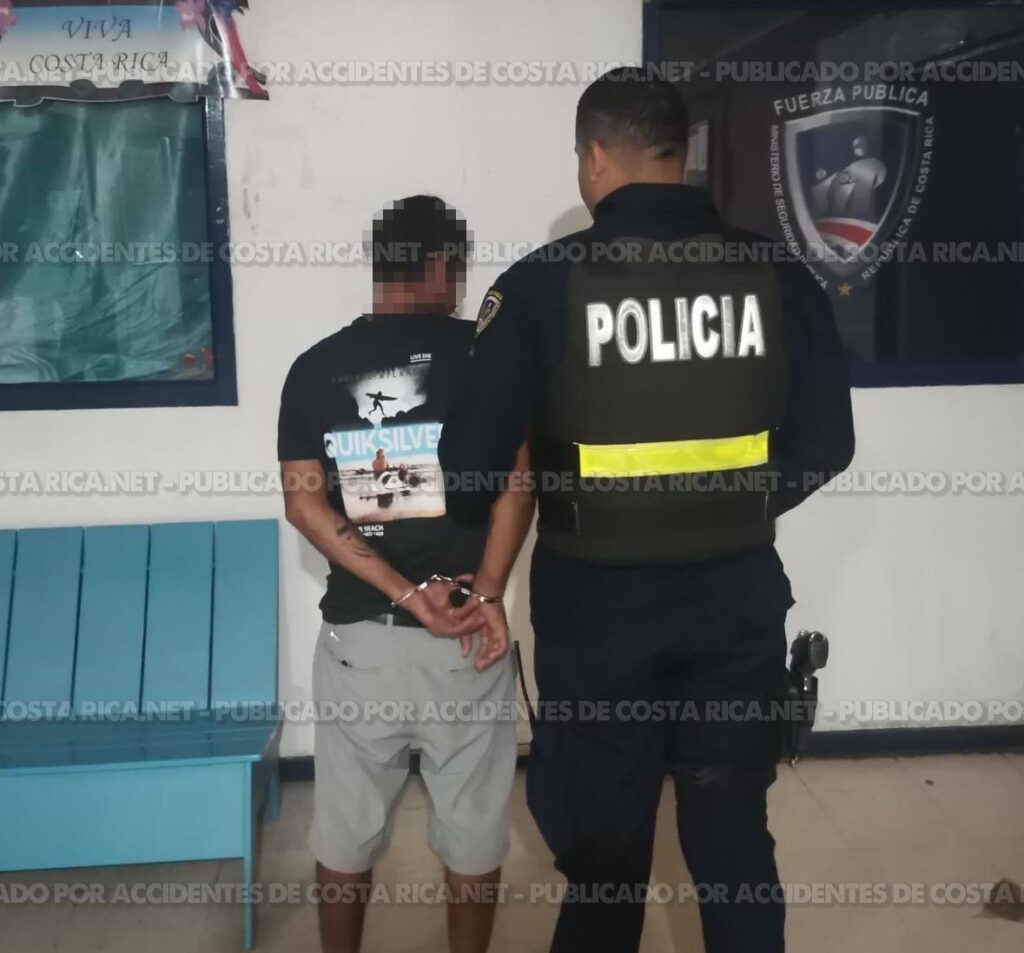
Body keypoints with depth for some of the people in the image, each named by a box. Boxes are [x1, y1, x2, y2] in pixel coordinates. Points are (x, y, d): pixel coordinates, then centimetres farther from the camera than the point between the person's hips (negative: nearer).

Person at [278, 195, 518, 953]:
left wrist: (405, 594, -11)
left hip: (356, 634, 3)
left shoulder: (314, 368, 3)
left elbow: (304, 502, -6)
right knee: (472, 835, 14)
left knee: (347, 837, 18)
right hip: (466, 635, -2)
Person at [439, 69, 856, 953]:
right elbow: (825, 441, 2)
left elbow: (476, 454, -9)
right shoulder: (775, 276, -4)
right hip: (738, 595, 2)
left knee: (604, 840, 16)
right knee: (735, 837, 18)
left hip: (598, 601, -2)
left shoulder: (543, 283, -12)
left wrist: (478, 536, 14)